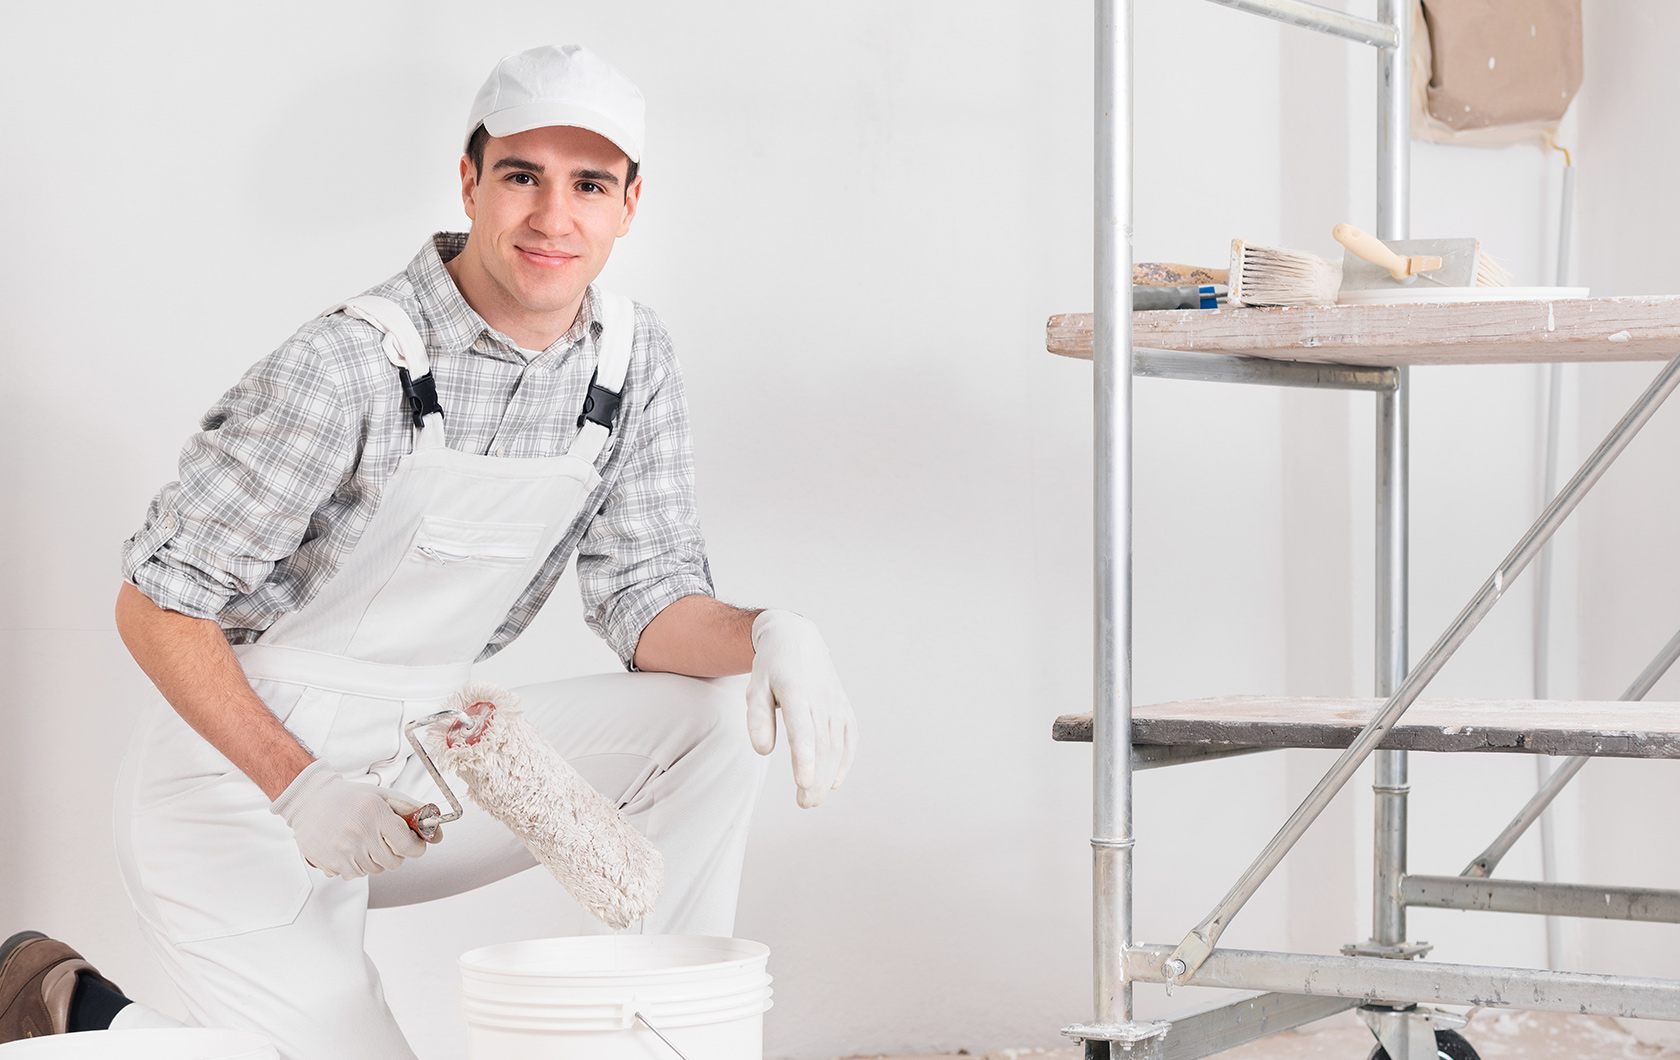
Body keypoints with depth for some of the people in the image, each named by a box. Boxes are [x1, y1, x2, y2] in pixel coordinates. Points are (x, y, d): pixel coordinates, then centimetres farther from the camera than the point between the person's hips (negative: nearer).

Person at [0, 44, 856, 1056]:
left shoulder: (632, 360, -1)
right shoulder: (351, 364, -21)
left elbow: (650, 598, 0)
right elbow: (156, 605, -17)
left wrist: (767, 633, -23)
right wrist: (299, 789, -28)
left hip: (414, 766, 6)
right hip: (238, 786, -6)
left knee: (713, 718, -11)